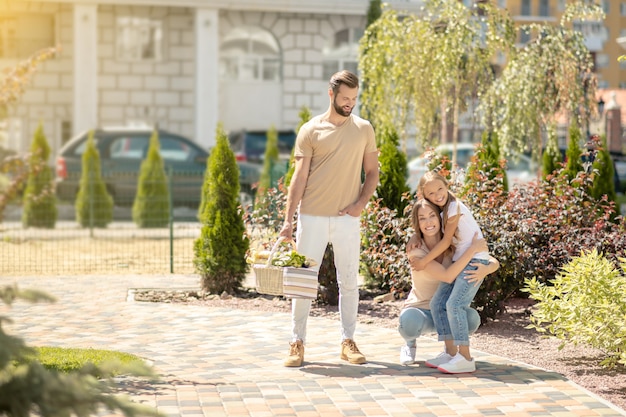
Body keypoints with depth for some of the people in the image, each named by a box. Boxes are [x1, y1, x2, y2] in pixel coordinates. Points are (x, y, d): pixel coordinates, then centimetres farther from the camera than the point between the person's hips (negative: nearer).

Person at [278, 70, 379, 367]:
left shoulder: (364, 130, 6)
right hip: (312, 217, -2)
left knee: (349, 282, 7)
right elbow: (299, 177, -3)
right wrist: (288, 219, -9)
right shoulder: (311, 130, -1)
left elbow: (372, 172, 10)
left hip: (347, 219, 2)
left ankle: (348, 342, 16)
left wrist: (361, 202, -7)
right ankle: (297, 343, 8)